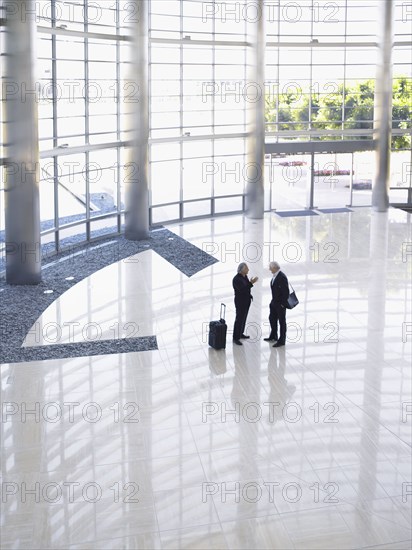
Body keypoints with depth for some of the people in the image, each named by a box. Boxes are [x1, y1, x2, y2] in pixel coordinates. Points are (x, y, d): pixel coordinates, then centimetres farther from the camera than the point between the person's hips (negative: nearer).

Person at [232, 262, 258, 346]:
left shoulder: (245, 276, 4)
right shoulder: (236, 279, -22)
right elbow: (242, 289, -29)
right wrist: (251, 283, -32)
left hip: (246, 301, 8)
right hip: (240, 302, -8)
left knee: (243, 318, 17)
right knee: (239, 319, -6)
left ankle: (240, 333, 30)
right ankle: (235, 338, -2)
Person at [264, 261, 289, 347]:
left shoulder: (282, 277, -23)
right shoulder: (274, 276, 4)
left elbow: (286, 291, -23)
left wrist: (283, 304, -20)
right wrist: (273, 301, 13)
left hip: (280, 303, -9)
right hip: (274, 302, 9)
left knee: (282, 321, 3)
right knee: (272, 318, 21)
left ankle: (282, 340, 13)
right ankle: (273, 336, 38)